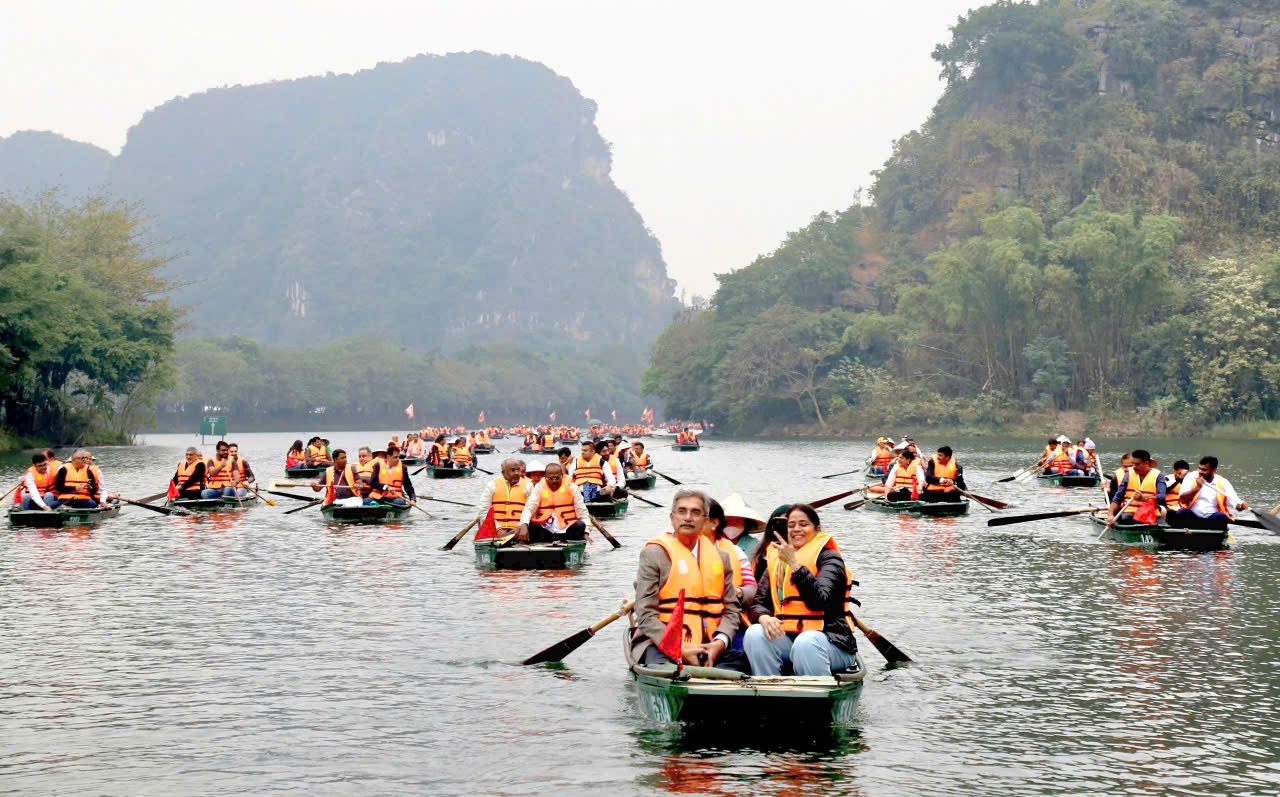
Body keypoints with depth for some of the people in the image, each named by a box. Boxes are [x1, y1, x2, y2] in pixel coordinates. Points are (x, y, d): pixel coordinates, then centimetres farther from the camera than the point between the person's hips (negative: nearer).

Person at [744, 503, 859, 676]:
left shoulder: (829, 558, -1)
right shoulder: (776, 562, 17)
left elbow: (820, 601, -18)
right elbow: (757, 602, 8)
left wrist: (795, 563, -21)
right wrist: (764, 617, -16)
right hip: (787, 638, 5)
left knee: (805, 643, -37)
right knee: (754, 634, -22)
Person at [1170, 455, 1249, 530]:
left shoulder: (1223, 483, 3)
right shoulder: (1190, 477, 2)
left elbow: (1235, 502, -3)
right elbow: (1182, 499, -9)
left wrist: (1241, 505, -27)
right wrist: (1197, 488, -22)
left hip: (1212, 518, 0)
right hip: (1191, 516, 0)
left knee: (1221, 517, -30)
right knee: (1181, 513, -30)